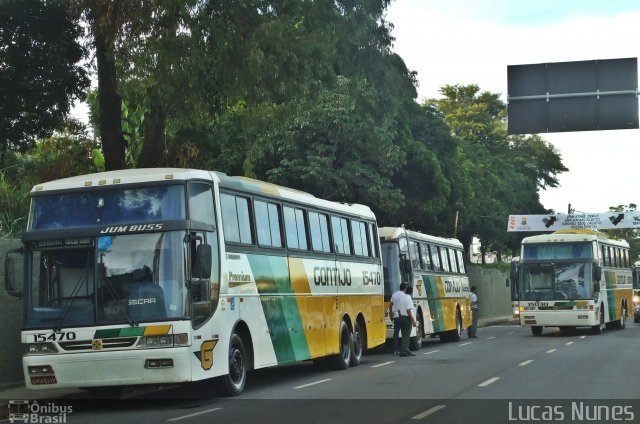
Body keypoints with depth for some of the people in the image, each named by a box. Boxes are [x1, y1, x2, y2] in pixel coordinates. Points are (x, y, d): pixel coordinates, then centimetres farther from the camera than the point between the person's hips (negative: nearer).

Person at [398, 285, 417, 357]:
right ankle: (403, 351, -8)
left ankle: (406, 351, 18)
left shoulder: (402, 298, 11)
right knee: (406, 336, -6)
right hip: (407, 318, -8)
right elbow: (409, 311, -21)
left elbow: (399, 310, 15)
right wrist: (413, 321, -20)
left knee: (405, 335, 14)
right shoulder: (409, 299, -14)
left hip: (402, 318, 9)